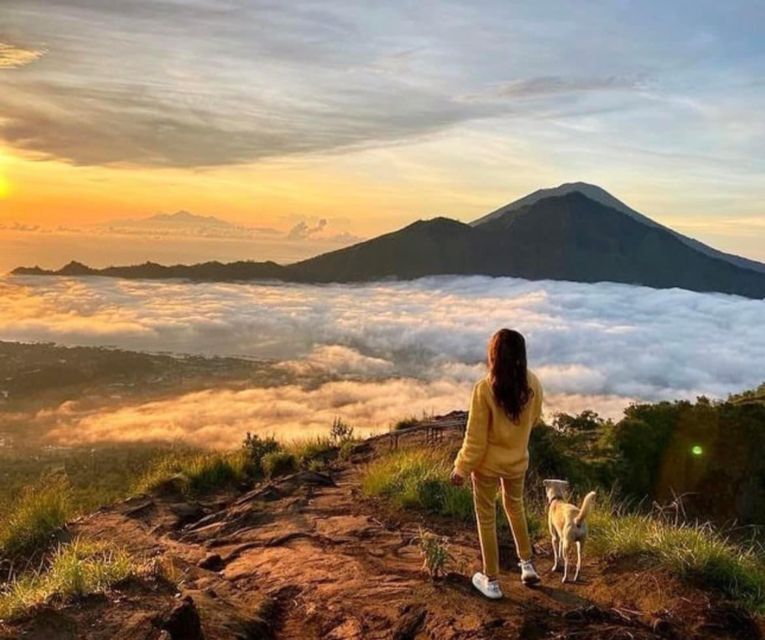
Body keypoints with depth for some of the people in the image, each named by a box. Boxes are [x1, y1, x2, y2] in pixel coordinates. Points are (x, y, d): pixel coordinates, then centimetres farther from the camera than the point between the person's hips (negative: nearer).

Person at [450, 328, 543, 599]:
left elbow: (476, 437, -19)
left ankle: (491, 581, 27)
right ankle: (527, 565, 39)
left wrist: (462, 468, -6)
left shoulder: (485, 389, -26)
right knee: (515, 507, 30)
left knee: (487, 519, 14)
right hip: (518, 461, 4)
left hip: (488, 464, -4)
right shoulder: (532, 383, -13)